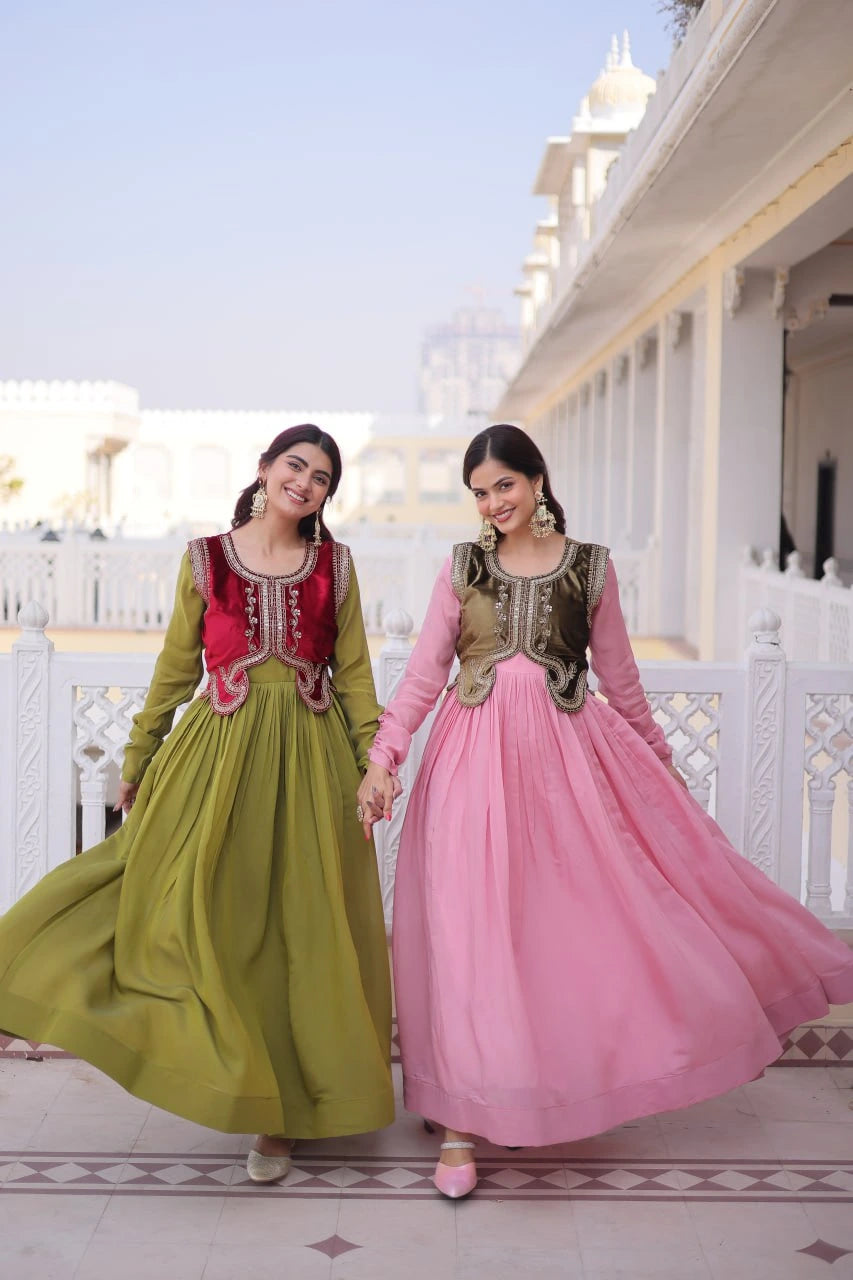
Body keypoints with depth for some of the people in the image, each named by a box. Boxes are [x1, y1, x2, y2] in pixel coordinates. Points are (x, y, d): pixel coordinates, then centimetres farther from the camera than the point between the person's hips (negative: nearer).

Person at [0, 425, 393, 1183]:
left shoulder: (336, 565, 5)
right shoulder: (206, 559, 3)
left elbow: (354, 674, 7)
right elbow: (176, 667, 8)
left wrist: (373, 765, 1)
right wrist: (138, 762, 10)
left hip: (309, 759, 1)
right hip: (219, 752, -1)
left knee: (301, 929, 4)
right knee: (206, 914, -7)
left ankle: (282, 1109, 18)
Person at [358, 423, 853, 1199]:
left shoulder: (590, 565, 5)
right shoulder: (463, 567, 6)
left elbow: (619, 677, 12)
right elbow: (424, 672, 2)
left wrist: (662, 766, 17)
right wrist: (383, 756, -10)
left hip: (566, 754, 0)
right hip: (477, 756, 0)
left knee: (579, 921, 2)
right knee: (471, 931, -1)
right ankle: (463, 1120, 7)